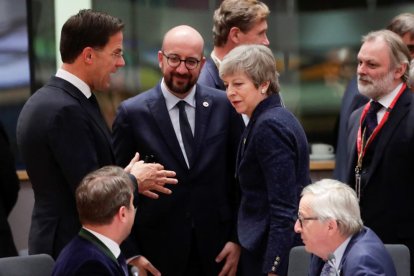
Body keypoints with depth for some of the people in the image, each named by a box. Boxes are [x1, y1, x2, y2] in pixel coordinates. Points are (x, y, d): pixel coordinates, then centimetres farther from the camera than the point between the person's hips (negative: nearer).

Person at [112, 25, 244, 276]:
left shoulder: (224, 106, 1)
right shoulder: (133, 113, -4)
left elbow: (240, 178, 5)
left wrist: (238, 239, 0)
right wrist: (131, 253, -7)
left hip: (216, 253, 2)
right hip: (158, 255, -1)